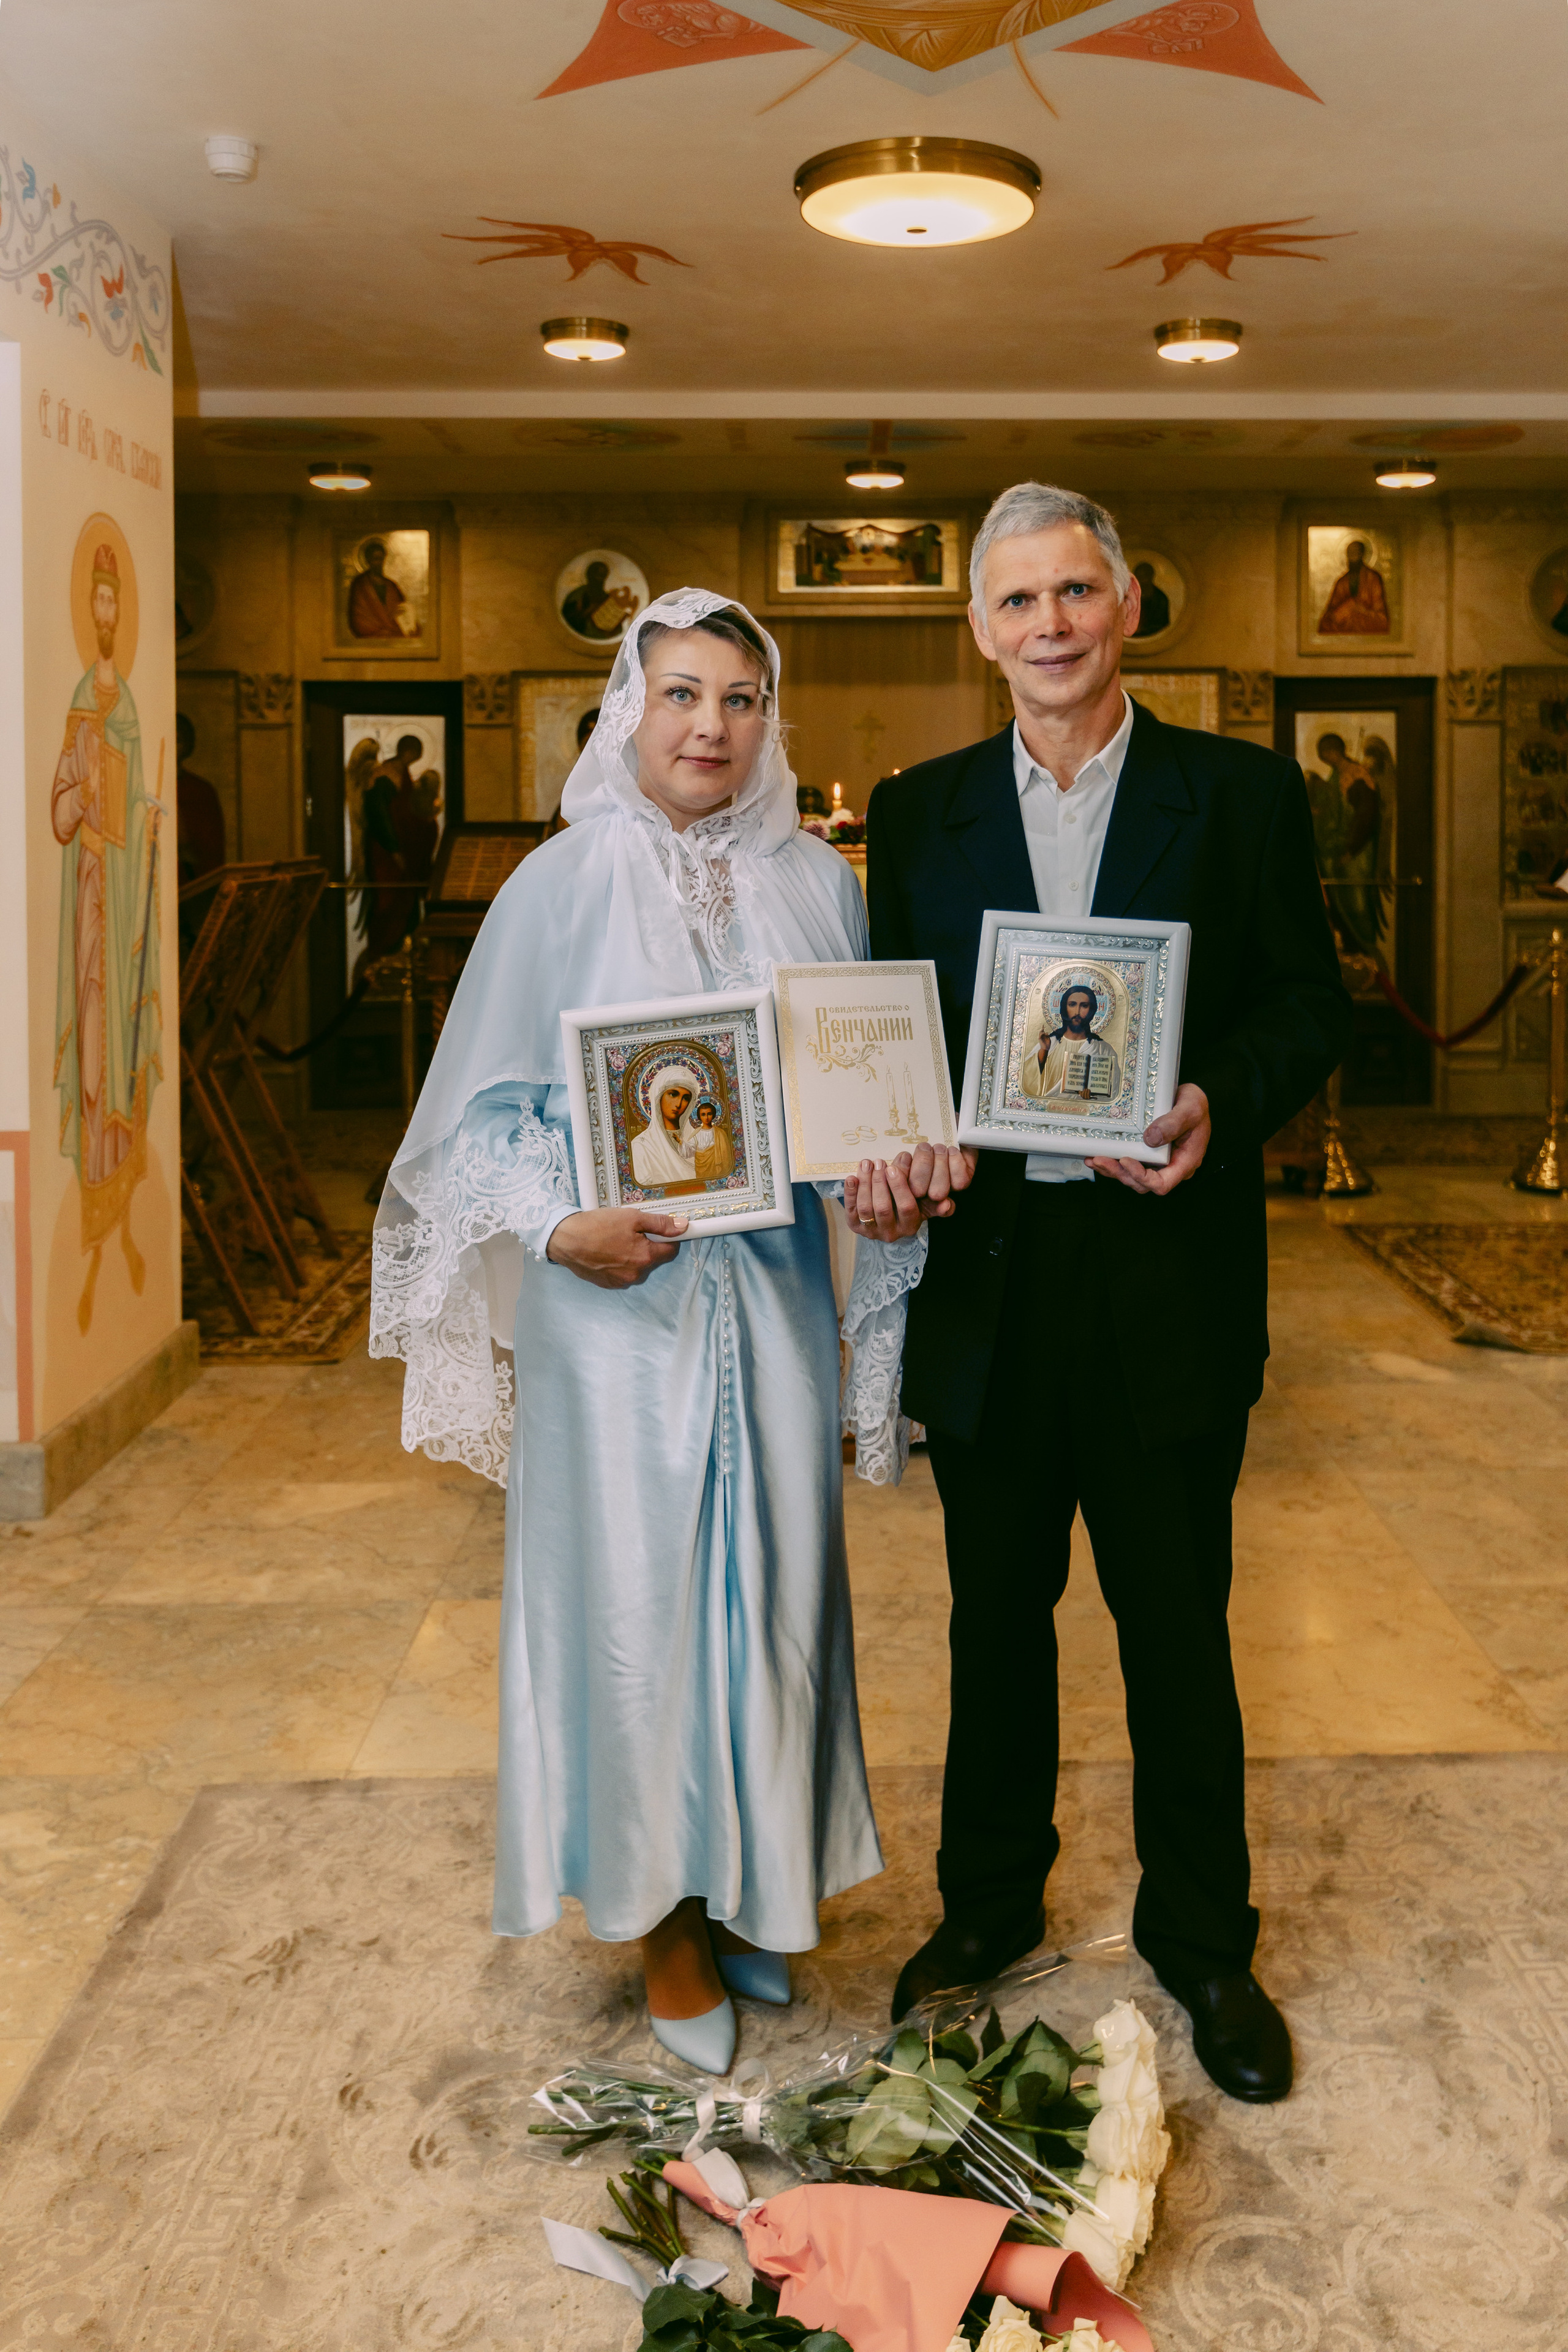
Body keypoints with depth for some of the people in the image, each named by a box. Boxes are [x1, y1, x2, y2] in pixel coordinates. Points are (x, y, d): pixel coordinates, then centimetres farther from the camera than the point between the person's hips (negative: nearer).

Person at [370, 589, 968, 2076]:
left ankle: (749, 1887, 29)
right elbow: (487, 1105, -2)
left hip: (772, 1290, 3)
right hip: (615, 1290, -3)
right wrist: (557, 1224, -17)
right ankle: (663, 1917, 20)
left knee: (770, 1581, 9)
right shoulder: (565, 883, -3)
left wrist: (901, 1164, -7)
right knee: (635, 1592, 2)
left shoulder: (815, 885, 7)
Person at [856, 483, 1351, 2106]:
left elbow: (1309, 1007, 1)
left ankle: (1202, 1942, 29)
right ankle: (986, 1907, 36)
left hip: (1168, 1279, -2)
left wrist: (1221, 1102, -19)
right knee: (995, 1617, 16)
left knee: (1177, 1623, 10)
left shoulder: (1242, 797, 1)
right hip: (982, 1275, 2)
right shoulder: (918, 812, 7)